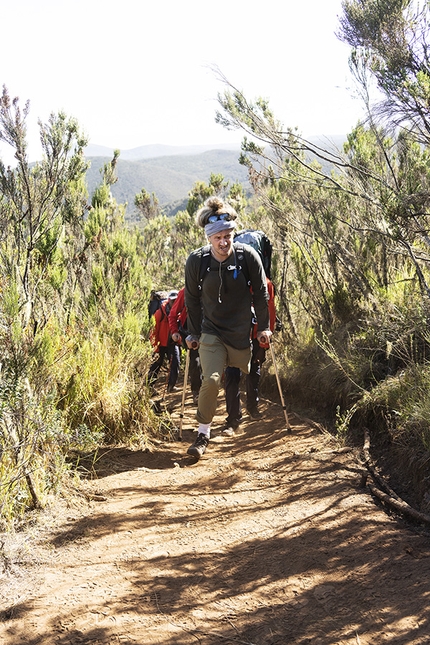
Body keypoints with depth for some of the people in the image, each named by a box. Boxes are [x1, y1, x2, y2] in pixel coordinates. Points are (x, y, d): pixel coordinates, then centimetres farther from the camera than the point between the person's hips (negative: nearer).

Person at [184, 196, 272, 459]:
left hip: (242, 332, 1)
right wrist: (193, 333, 6)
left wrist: (264, 327, 3)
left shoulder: (248, 256, -15)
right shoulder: (197, 260, -14)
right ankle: (204, 433, -1)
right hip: (211, 331, -1)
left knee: (246, 378, 15)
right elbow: (192, 299, 1)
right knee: (211, 380, -17)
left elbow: (261, 293, -1)